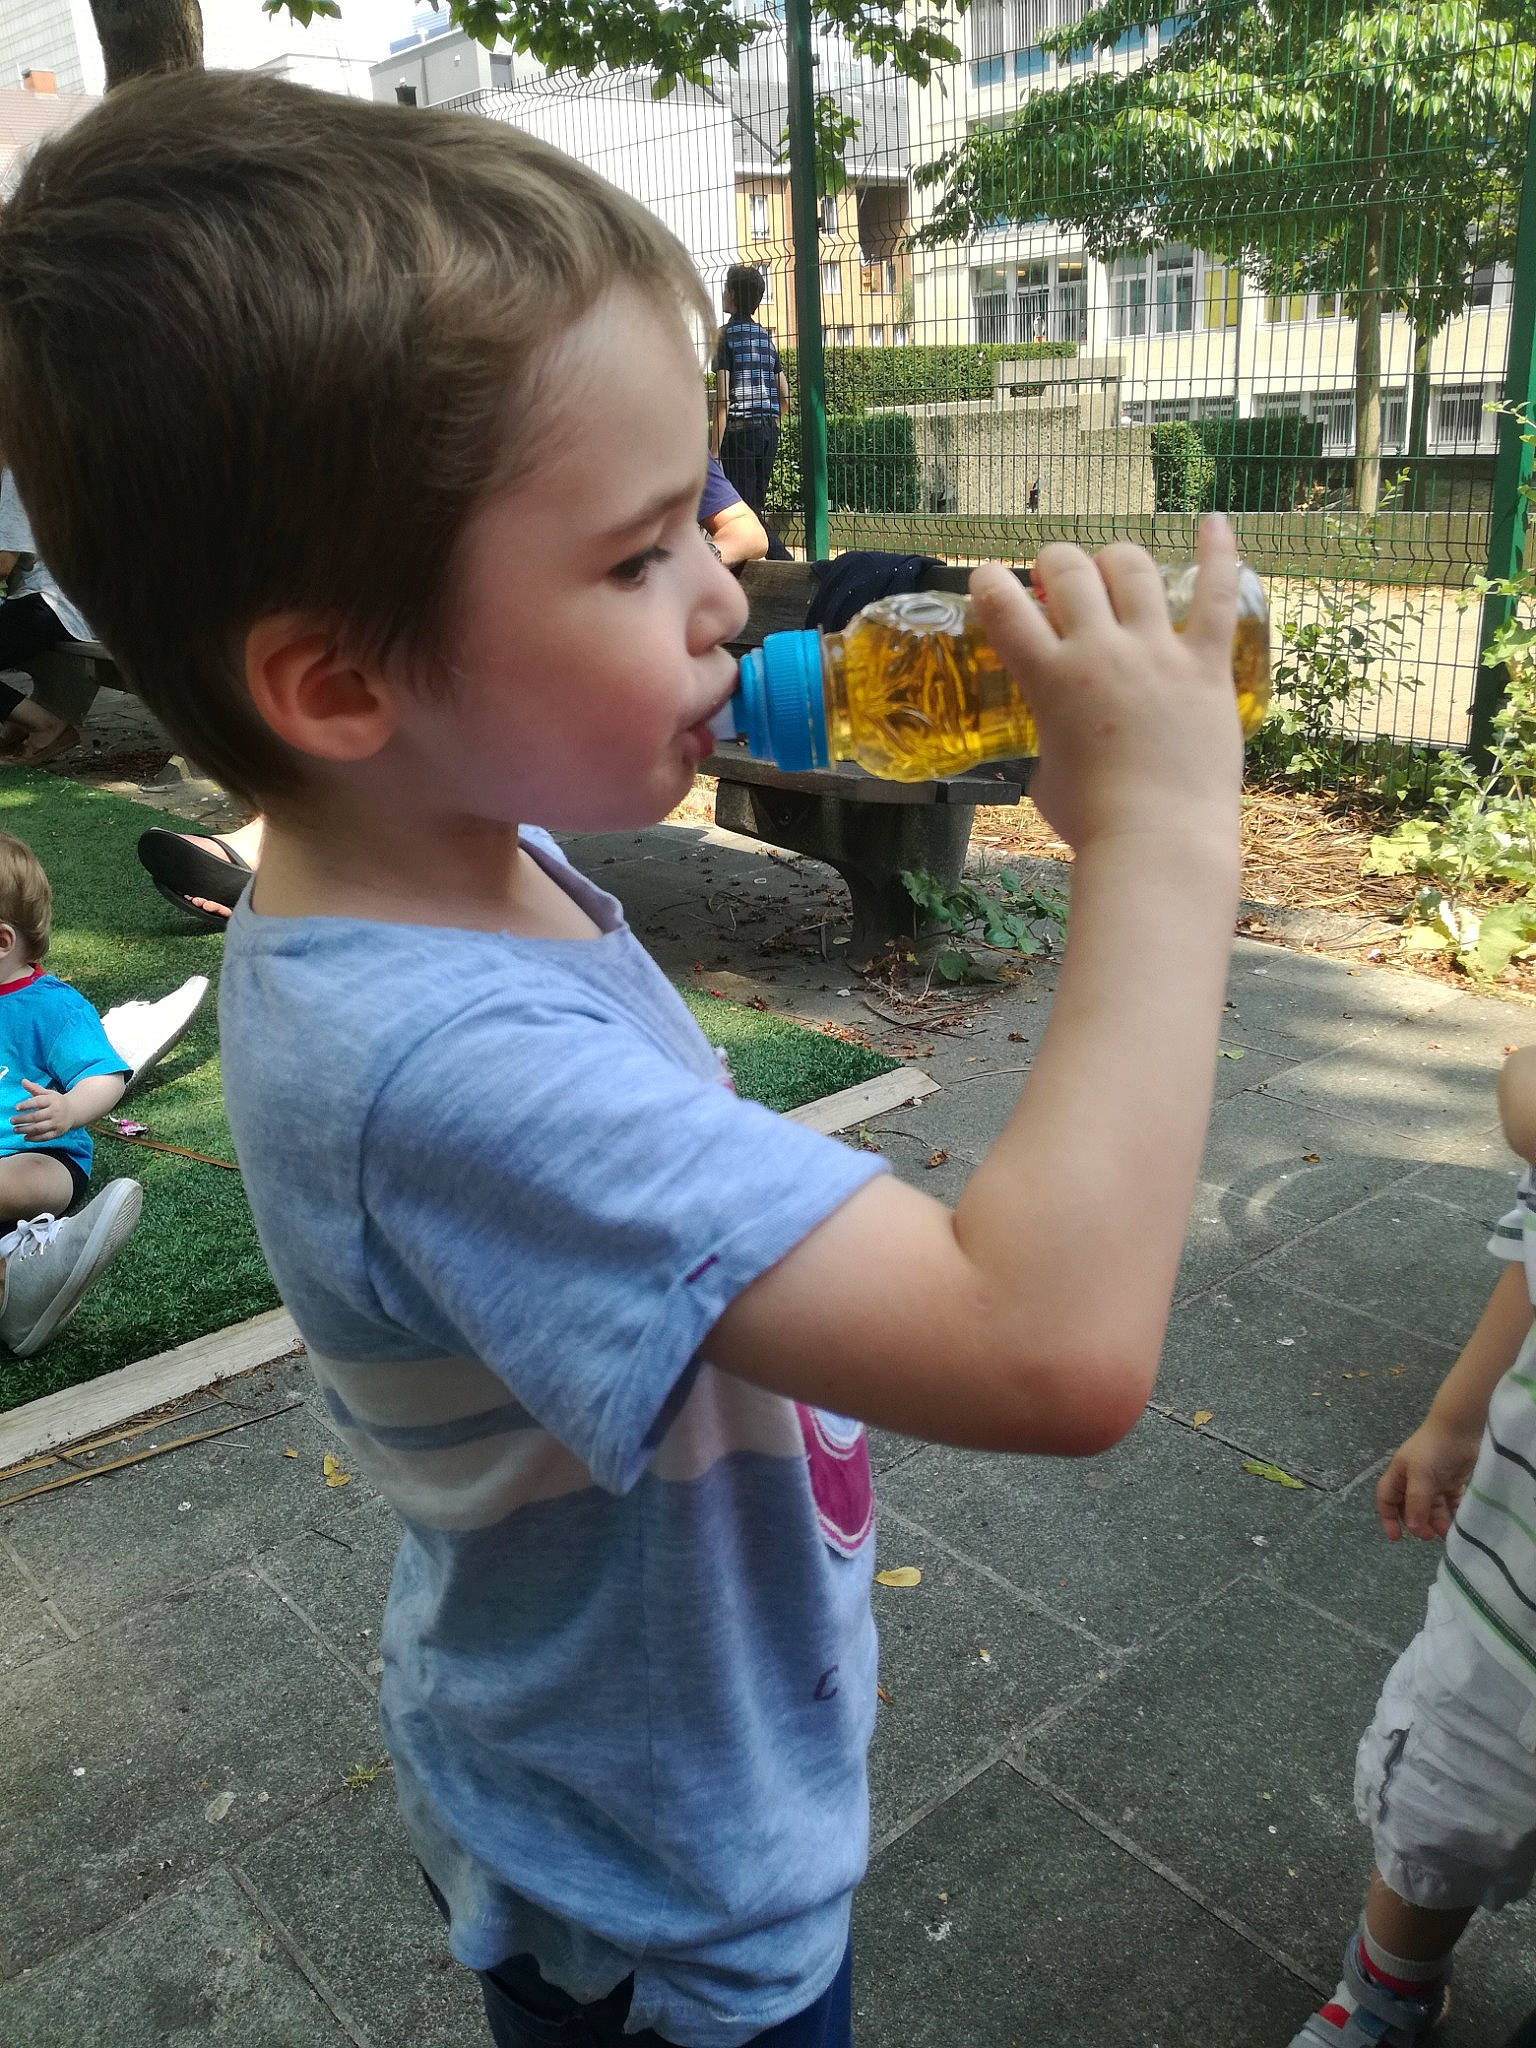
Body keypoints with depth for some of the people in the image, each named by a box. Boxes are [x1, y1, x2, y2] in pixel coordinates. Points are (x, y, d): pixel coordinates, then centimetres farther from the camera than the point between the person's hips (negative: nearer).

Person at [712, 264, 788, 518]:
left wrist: (715, 449, -13)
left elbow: (723, 399, -12)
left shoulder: (726, 335, -4)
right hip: (769, 430, 7)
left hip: (739, 430, -7)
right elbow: (785, 395, 15)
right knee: (755, 507, 12)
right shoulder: (766, 337, 15)